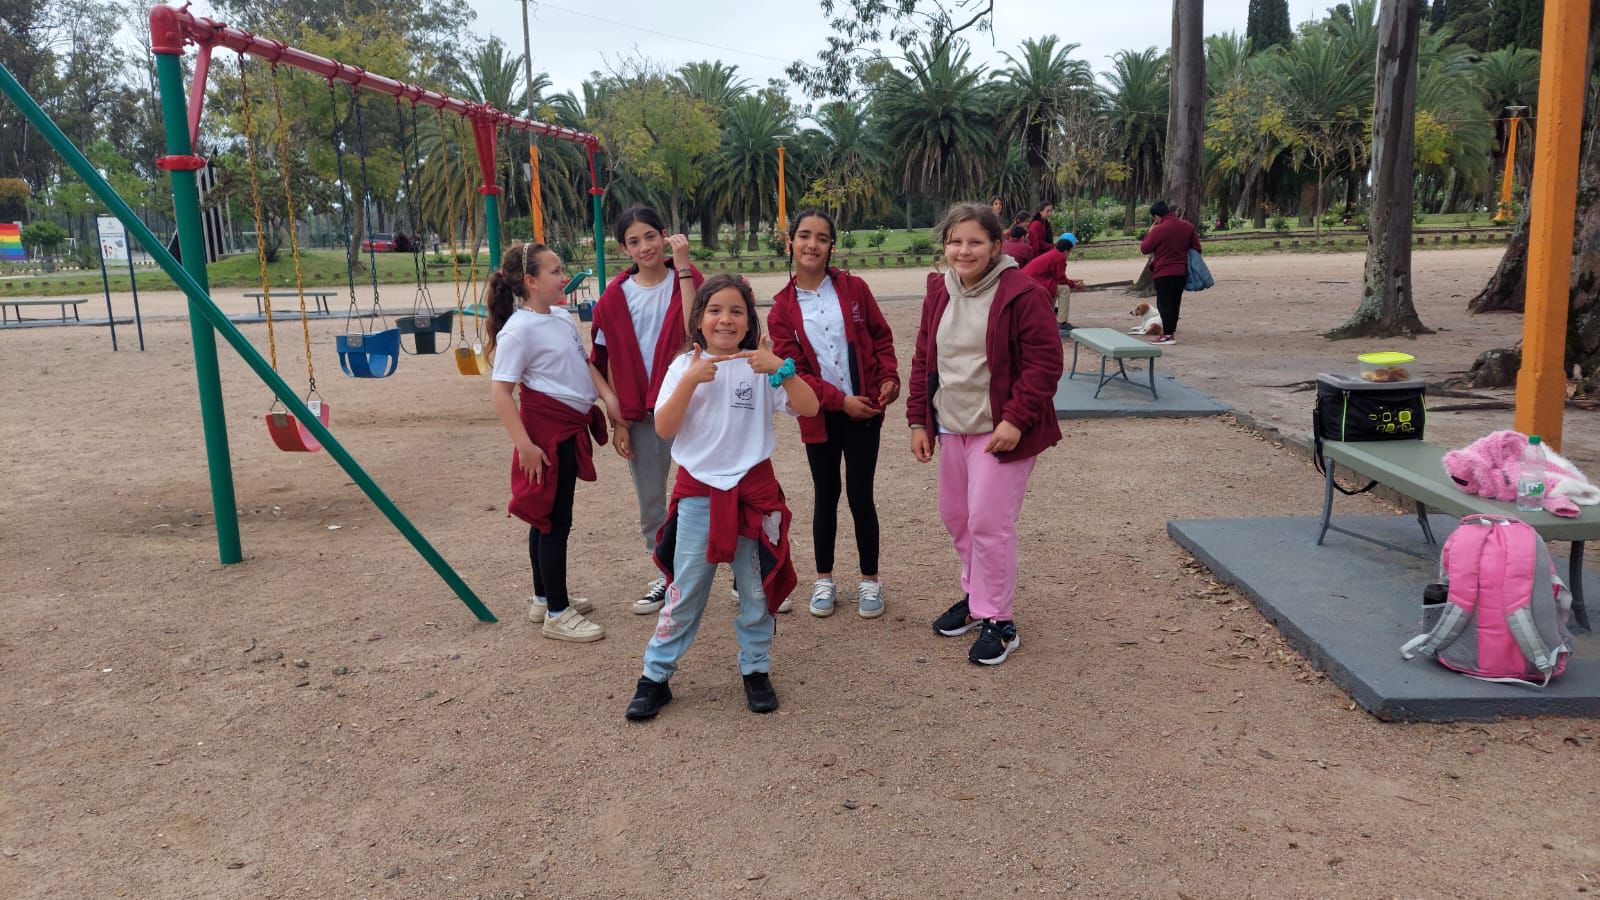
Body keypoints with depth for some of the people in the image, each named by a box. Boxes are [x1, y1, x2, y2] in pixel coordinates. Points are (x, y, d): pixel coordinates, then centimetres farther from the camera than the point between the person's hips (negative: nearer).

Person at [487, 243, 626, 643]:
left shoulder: (562, 317, 8)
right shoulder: (518, 330, -17)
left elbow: (585, 363, 18)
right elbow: (500, 390, -20)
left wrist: (609, 397, 4)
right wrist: (524, 444, -24)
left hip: (571, 426, 9)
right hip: (547, 429, -9)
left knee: (547, 516, 18)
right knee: (554, 519, -2)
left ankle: (544, 598, 30)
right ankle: (557, 614, 8)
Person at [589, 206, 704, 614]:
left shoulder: (687, 278, -4)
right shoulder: (615, 297, 2)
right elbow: (605, 362, 5)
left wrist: (682, 265, -25)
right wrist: (617, 419, 2)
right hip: (639, 414, 3)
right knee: (650, 501, 13)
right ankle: (669, 576, 31)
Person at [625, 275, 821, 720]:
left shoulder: (760, 366, -1)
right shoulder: (685, 367, 1)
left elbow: (809, 408, -11)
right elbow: (664, 429, -9)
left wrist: (781, 368, -24)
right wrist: (690, 380, -20)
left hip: (753, 489, 0)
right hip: (698, 492, 0)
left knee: (757, 590, 11)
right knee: (684, 592, 6)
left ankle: (756, 671, 28)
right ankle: (655, 676, 18)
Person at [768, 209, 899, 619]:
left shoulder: (853, 288, -1)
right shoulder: (782, 309, -3)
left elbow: (881, 337, 5)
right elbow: (793, 370, -6)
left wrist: (889, 377, -12)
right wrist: (840, 400, -15)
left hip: (865, 410, -1)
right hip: (819, 416, 1)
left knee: (861, 495, 3)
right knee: (825, 494, 12)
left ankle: (870, 579, 19)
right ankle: (824, 578, 28)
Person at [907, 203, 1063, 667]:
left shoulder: (1022, 294, -14)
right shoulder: (939, 292, 6)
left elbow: (1045, 363, -15)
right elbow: (923, 359, 11)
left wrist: (1016, 419, -20)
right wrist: (918, 420, 7)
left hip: (999, 431, -7)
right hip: (951, 427, 7)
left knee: (989, 522, -8)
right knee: (956, 517, 16)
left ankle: (998, 621, 8)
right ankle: (977, 597, 36)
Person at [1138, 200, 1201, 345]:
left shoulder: (1158, 230, -17)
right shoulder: (1187, 226, 5)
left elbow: (1144, 249, -8)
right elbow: (1196, 247, 12)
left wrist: (1149, 232, 1)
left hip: (1164, 273, -6)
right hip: (1182, 272, 7)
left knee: (1164, 303, -1)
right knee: (1175, 302, 14)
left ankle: (1168, 334, -3)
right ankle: (1172, 331, 19)